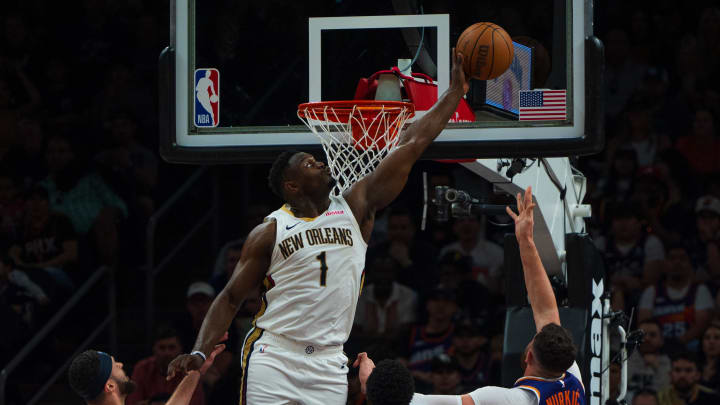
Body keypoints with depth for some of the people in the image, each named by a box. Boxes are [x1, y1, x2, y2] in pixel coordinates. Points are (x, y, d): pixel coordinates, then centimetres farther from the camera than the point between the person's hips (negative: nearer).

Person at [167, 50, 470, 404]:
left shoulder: (355, 209, 7)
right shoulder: (270, 232, 1)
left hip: (328, 366, 3)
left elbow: (410, 148, 5)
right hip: (273, 358, -3)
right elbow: (230, 298, 5)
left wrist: (456, 92, 4)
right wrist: (199, 352, -7)